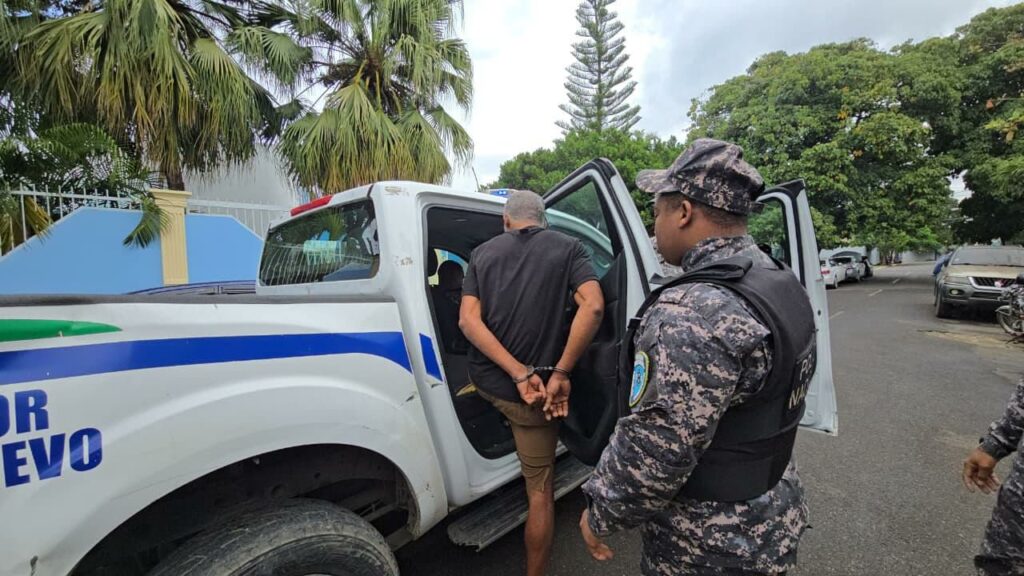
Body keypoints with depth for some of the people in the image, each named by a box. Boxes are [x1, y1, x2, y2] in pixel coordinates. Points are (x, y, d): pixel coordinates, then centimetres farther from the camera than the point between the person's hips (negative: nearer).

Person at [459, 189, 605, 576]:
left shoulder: (483, 252, 5)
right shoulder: (568, 248, -1)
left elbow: (468, 320, -8)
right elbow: (593, 306, -19)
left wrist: (520, 373, -14)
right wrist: (560, 374, -15)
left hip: (483, 379, 4)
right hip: (530, 390, -3)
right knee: (540, 492, 13)